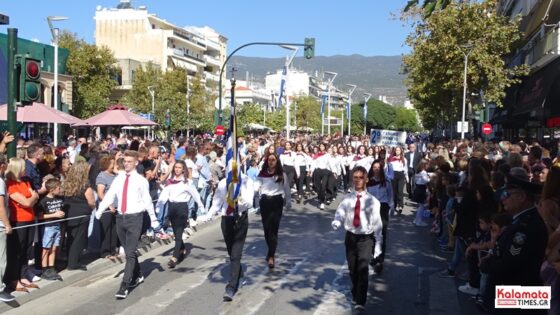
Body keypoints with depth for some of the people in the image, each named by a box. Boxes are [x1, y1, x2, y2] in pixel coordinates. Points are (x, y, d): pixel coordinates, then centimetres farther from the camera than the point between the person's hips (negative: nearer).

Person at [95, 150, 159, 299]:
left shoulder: (141, 180, -4)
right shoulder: (119, 178, 6)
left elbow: (147, 200, 0)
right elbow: (110, 196, -2)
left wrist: (153, 219, 5)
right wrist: (99, 211, -13)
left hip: (135, 218, -5)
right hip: (120, 217, 5)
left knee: (130, 253, -8)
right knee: (128, 251, 17)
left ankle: (124, 286, -7)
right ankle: (137, 276, 37)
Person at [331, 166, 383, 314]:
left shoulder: (372, 201, -7)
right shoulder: (347, 199, 0)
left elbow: (377, 224, -5)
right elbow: (340, 213, -10)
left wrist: (378, 244, -6)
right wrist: (336, 222, -34)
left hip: (365, 238, -3)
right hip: (350, 237, 3)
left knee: (363, 270, -13)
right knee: (352, 269, 17)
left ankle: (360, 303, -10)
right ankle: (355, 294, 40)